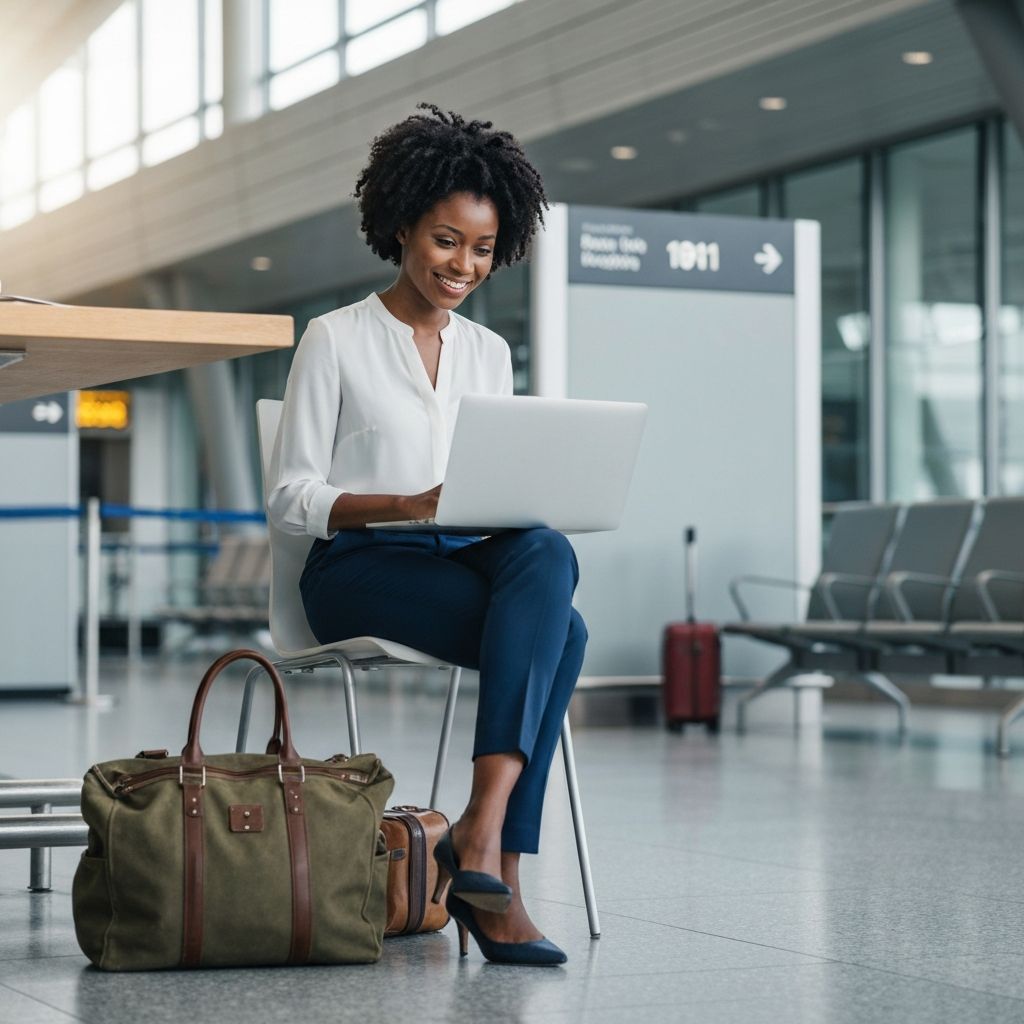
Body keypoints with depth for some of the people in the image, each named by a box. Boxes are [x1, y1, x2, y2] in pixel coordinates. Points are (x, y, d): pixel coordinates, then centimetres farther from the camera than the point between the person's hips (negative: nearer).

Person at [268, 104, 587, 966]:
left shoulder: (489, 353, 18)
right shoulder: (336, 339, 2)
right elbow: (290, 497, -4)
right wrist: (408, 505, -19)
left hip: (473, 564, 5)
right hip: (359, 571, -4)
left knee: (545, 555, -34)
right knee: (557, 632, -31)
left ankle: (483, 832, -39)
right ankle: (496, 867, -32)